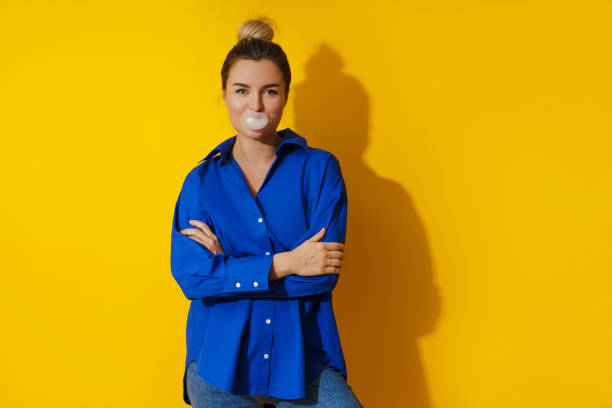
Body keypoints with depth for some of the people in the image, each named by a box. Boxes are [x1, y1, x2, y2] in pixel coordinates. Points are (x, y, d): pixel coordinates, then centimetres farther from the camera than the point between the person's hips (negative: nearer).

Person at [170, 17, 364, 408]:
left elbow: (324, 274, -10)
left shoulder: (320, 169, 0)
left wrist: (229, 266, -9)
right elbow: (189, 275, -8)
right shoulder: (202, 181, 5)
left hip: (304, 363, -1)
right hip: (220, 363, 1)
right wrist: (283, 264, -14)